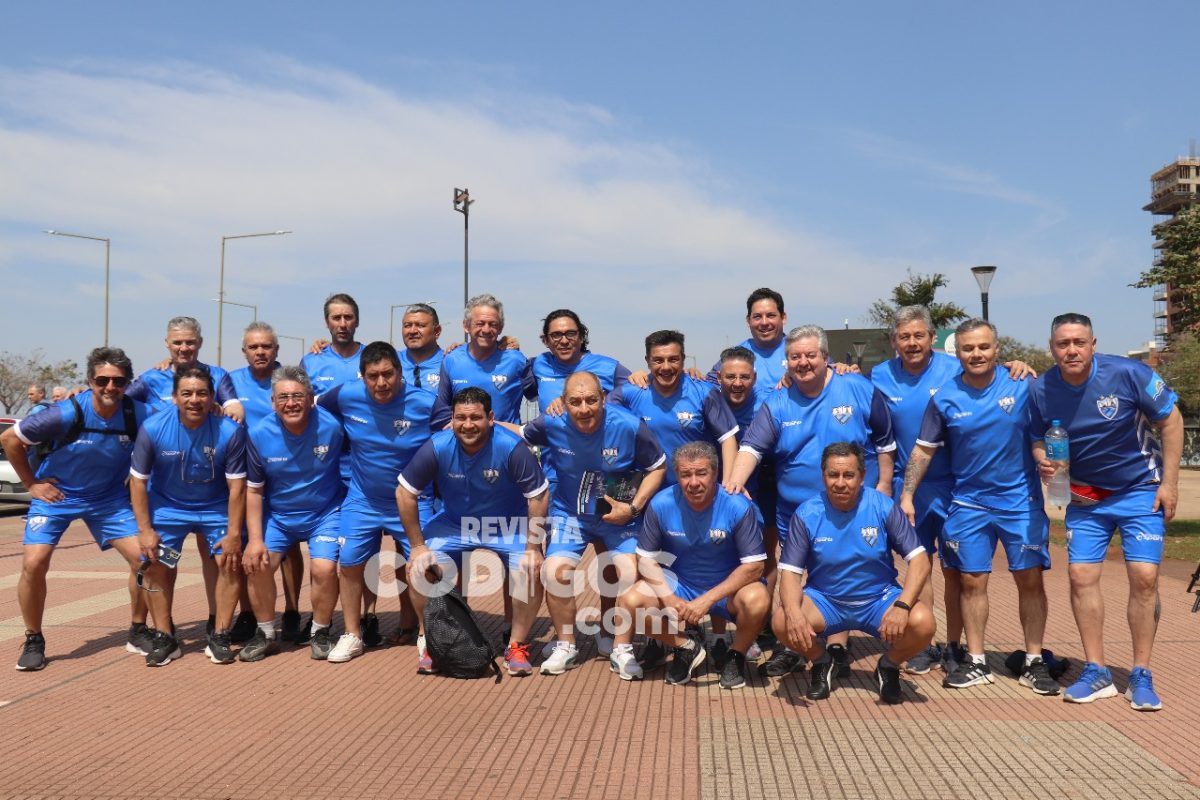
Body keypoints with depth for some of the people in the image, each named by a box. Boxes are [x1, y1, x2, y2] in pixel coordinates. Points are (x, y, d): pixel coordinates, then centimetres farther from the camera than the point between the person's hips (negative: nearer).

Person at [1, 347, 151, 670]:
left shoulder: (138, 414, -20)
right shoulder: (67, 414, -26)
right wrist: (31, 483, -8)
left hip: (109, 498, 2)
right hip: (57, 495, -2)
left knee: (142, 557, -9)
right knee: (34, 563, -15)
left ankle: (138, 632, 11)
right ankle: (33, 641, 8)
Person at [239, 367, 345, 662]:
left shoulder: (332, 427, -21)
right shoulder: (259, 435, -14)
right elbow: (254, 490, -5)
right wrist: (255, 539, -9)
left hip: (325, 513, -2)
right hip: (278, 515, 2)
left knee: (324, 569, -19)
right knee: (256, 565, -12)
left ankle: (320, 633, 7)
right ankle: (265, 634, 12)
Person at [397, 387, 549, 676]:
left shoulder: (512, 447, -28)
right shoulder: (437, 447, -23)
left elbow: (539, 496, -19)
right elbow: (405, 493, -11)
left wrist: (533, 548, -20)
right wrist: (417, 546, -10)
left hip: (508, 525, -2)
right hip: (453, 523, 2)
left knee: (530, 571, -23)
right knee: (419, 567, -16)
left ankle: (517, 647, 1)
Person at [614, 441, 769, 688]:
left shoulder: (738, 506, -21)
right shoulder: (661, 504, -15)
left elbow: (754, 566, -19)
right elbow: (646, 559, -6)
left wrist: (707, 600, -27)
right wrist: (669, 598, -22)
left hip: (727, 587, -2)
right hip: (679, 584, 2)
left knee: (757, 600, -34)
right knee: (631, 601, -23)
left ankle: (736, 656, 1)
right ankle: (686, 646, 6)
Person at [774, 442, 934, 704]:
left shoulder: (883, 507, -12)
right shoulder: (806, 515, -12)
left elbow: (919, 559, -11)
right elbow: (790, 572, -12)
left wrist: (902, 606, -28)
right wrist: (794, 612, -33)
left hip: (879, 599, 0)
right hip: (825, 601, 0)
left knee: (922, 622, -28)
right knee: (782, 621, -28)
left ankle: (888, 667, 7)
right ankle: (822, 664, 8)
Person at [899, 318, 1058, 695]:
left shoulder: (1023, 386, -5)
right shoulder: (944, 398, -3)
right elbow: (923, 450, 2)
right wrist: (906, 495, -2)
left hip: (1021, 500, 0)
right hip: (969, 503, 1)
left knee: (1030, 580, 3)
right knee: (972, 582, 5)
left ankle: (1034, 662, 16)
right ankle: (976, 663, 16)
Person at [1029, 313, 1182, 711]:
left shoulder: (1127, 374, -19)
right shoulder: (1041, 390, -11)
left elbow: (1171, 420, -8)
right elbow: (1038, 439, 4)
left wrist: (1169, 483, -10)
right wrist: (1043, 461, -20)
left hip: (1140, 490, -2)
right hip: (1085, 496, 3)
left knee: (1144, 577, -8)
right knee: (1081, 576, -4)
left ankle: (1141, 676, 6)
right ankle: (1096, 672, 8)